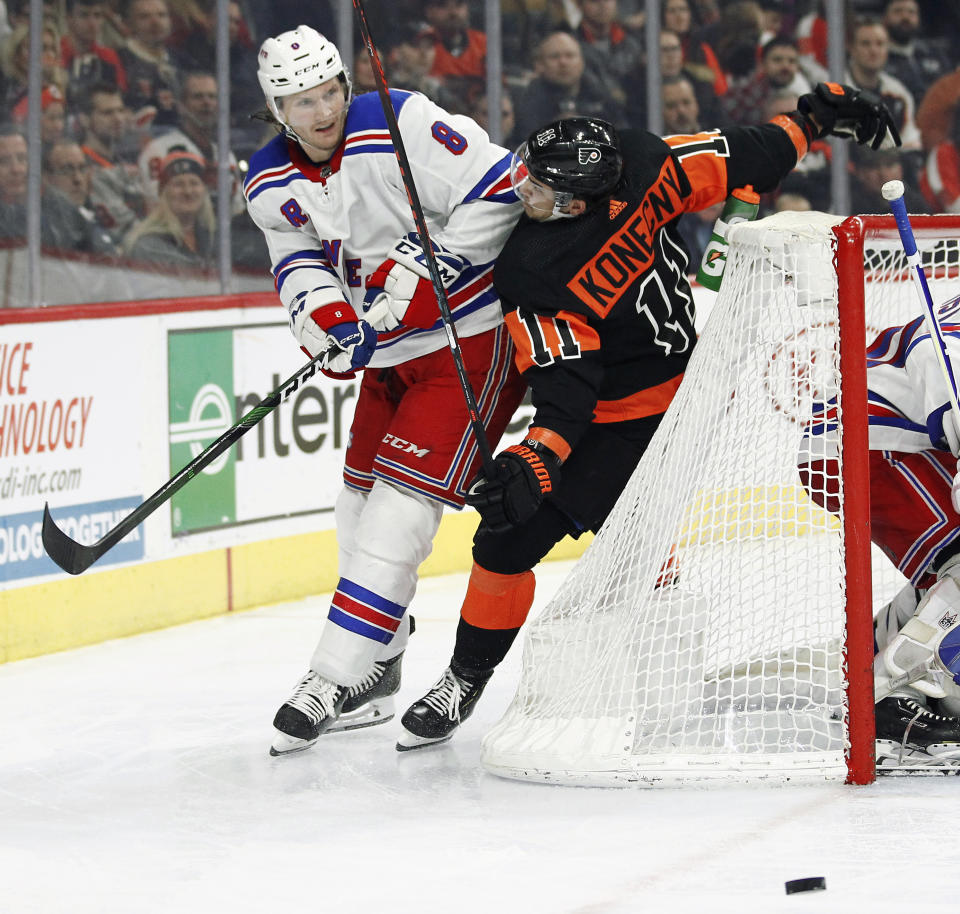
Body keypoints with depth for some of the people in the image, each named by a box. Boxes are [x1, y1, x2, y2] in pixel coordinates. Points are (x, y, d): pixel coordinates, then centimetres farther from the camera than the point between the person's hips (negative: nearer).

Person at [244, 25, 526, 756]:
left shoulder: (401, 125, -20)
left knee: (402, 502, -14)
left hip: (472, 338, -8)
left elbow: (497, 194, -21)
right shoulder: (270, 185, 1)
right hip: (390, 353, 8)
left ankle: (334, 679, -15)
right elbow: (299, 259, 2)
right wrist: (325, 318, -20)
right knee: (362, 501, 13)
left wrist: (425, 267, -25)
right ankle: (374, 680, 26)